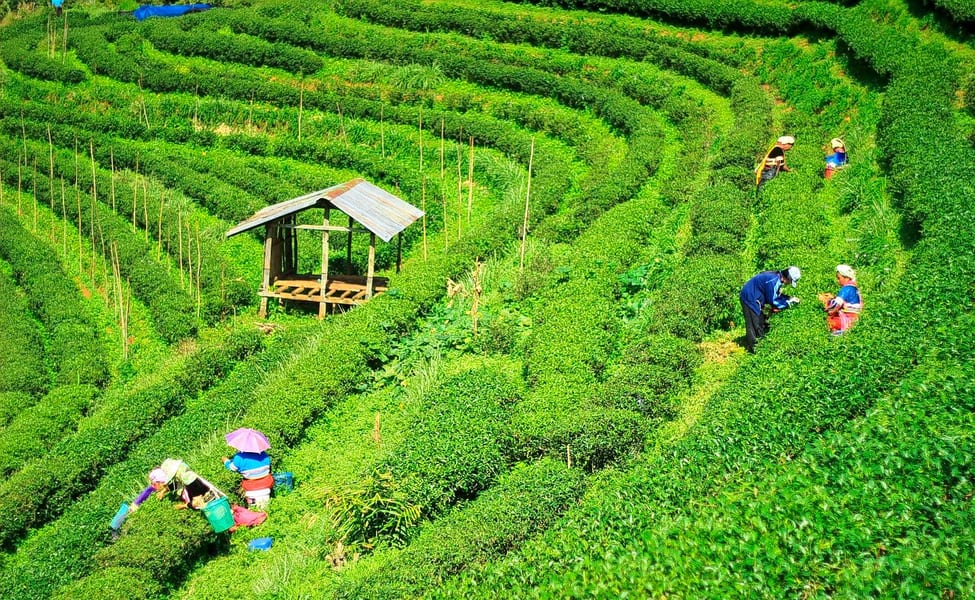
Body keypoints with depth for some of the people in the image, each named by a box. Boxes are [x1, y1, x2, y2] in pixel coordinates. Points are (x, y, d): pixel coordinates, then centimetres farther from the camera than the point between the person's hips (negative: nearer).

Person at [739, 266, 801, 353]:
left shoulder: (778, 278, 2)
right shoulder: (773, 281, -28)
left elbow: (777, 295, 12)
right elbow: (773, 301, -21)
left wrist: (789, 298, 0)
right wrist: (788, 302, -10)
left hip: (755, 299, 10)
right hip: (749, 298, -10)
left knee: (762, 322, 16)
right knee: (754, 325, -7)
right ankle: (752, 348, -1)